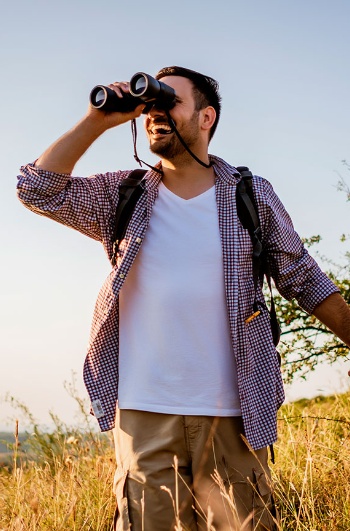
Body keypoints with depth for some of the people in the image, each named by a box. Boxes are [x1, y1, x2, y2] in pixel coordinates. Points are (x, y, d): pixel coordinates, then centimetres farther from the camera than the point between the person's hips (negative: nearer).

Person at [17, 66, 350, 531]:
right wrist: (98, 122, -7)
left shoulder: (253, 196, 4)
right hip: (143, 412, 1)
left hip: (232, 413, 0)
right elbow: (38, 190, -4)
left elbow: (303, 280, 10)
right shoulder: (124, 196, 6)